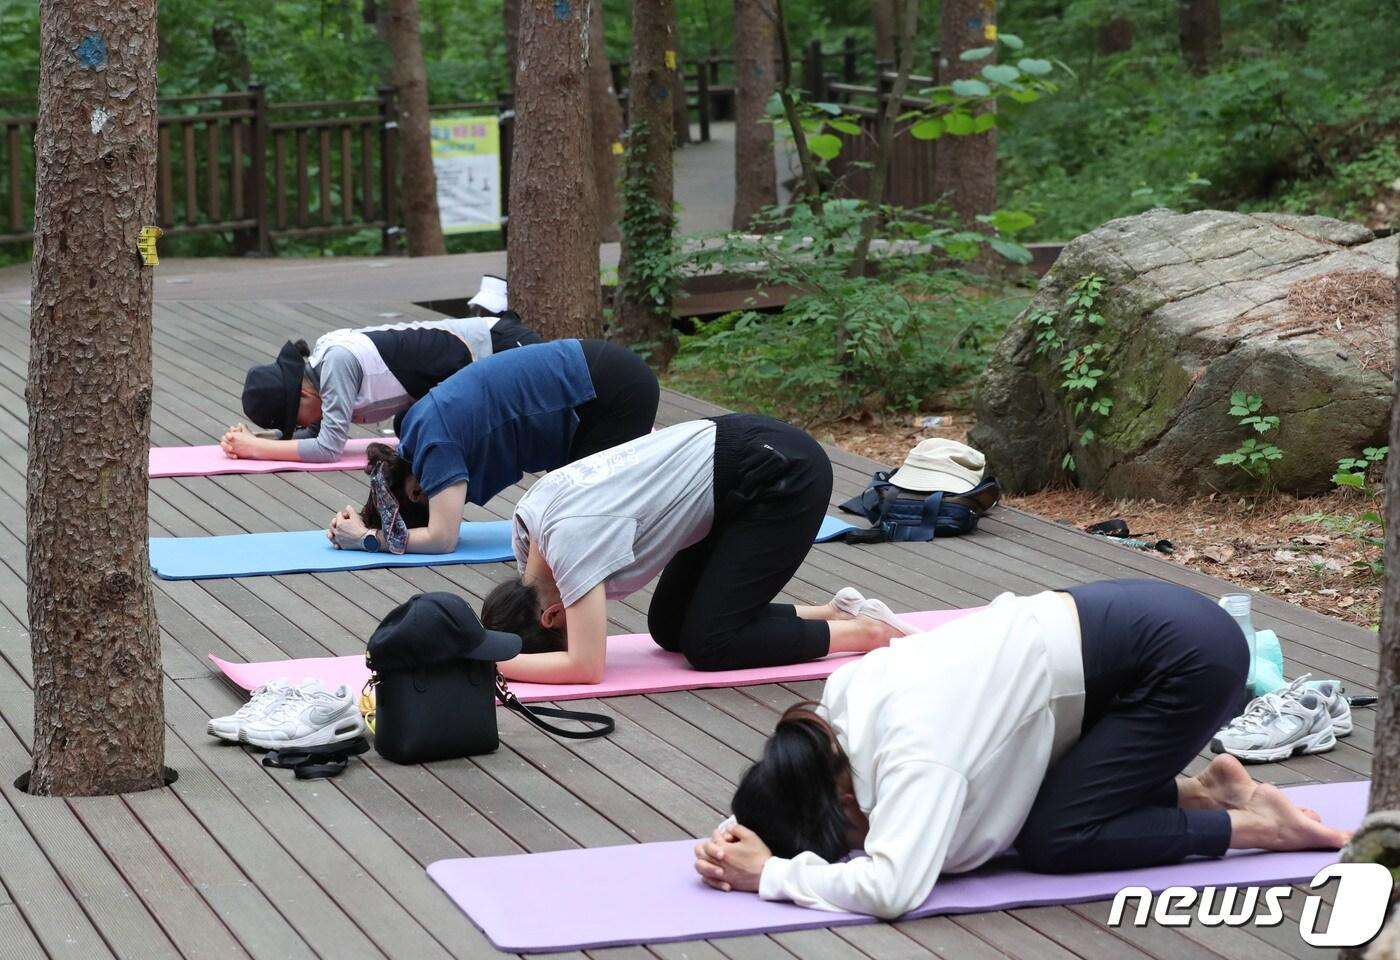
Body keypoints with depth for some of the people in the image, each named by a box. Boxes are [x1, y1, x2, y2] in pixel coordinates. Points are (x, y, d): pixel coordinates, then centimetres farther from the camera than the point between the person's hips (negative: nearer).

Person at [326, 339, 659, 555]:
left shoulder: (437, 444, -17)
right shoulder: (419, 423, 8)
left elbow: (441, 539, -17)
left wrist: (368, 538, -10)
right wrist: (358, 522, 2)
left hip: (617, 387, -8)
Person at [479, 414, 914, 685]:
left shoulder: (572, 537, -25)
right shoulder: (528, 519, -2)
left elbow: (585, 667, -27)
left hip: (782, 477, -9)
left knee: (708, 645, -9)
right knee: (668, 629, 9)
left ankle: (864, 632, 3)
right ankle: (834, 613, 17)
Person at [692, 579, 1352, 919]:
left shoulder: (914, 748, -28)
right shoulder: (846, 695, -5)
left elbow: (889, 890, -39)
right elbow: (791, 788, 9)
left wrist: (769, 875, -27)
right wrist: (735, 838, -11)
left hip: (1185, 656, -9)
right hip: (1118, 629, 9)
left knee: (1052, 841, -8)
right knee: (1020, 811, 7)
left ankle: (1256, 825, 2)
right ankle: (1204, 791, 17)